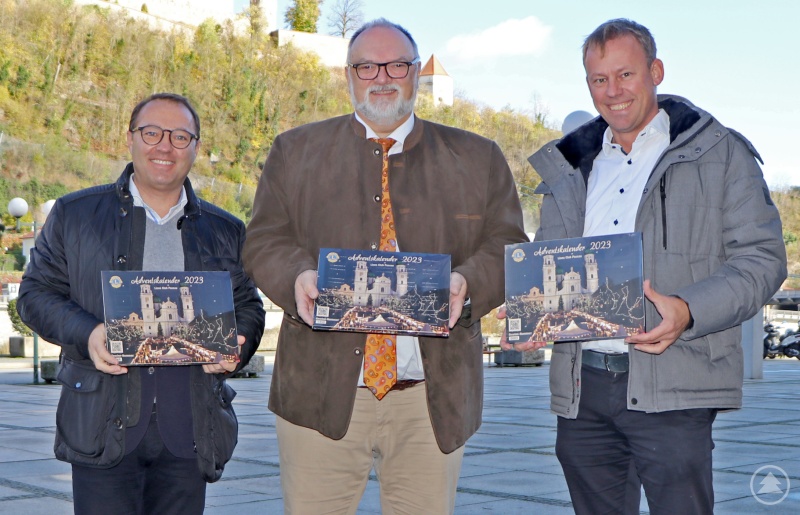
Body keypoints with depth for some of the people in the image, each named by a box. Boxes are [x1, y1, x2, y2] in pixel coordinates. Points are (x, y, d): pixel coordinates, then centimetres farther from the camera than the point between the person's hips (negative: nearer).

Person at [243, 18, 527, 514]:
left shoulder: (477, 159, 11)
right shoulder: (296, 151, 12)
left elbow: (507, 246, 5)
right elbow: (265, 241, 7)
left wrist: (468, 283, -16)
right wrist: (297, 277, -16)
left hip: (434, 398, 1)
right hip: (323, 392, 0)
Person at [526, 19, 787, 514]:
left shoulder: (719, 153, 4)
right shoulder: (570, 166, 18)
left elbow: (763, 256, -2)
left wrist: (689, 311, -19)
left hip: (669, 389, -4)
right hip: (581, 386, 5)